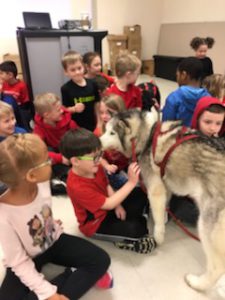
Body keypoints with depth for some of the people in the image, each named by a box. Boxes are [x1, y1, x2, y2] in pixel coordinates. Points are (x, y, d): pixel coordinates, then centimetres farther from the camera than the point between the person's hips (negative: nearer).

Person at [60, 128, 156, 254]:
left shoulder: (94, 167, -12)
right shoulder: (77, 187, -36)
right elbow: (109, 204, -31)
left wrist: (117, 205, -10)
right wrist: (131, 183, -34)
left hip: (107, 208, 8)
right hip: (95, 224, -8)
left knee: (139, 194, 6)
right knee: (135, 229, -26)